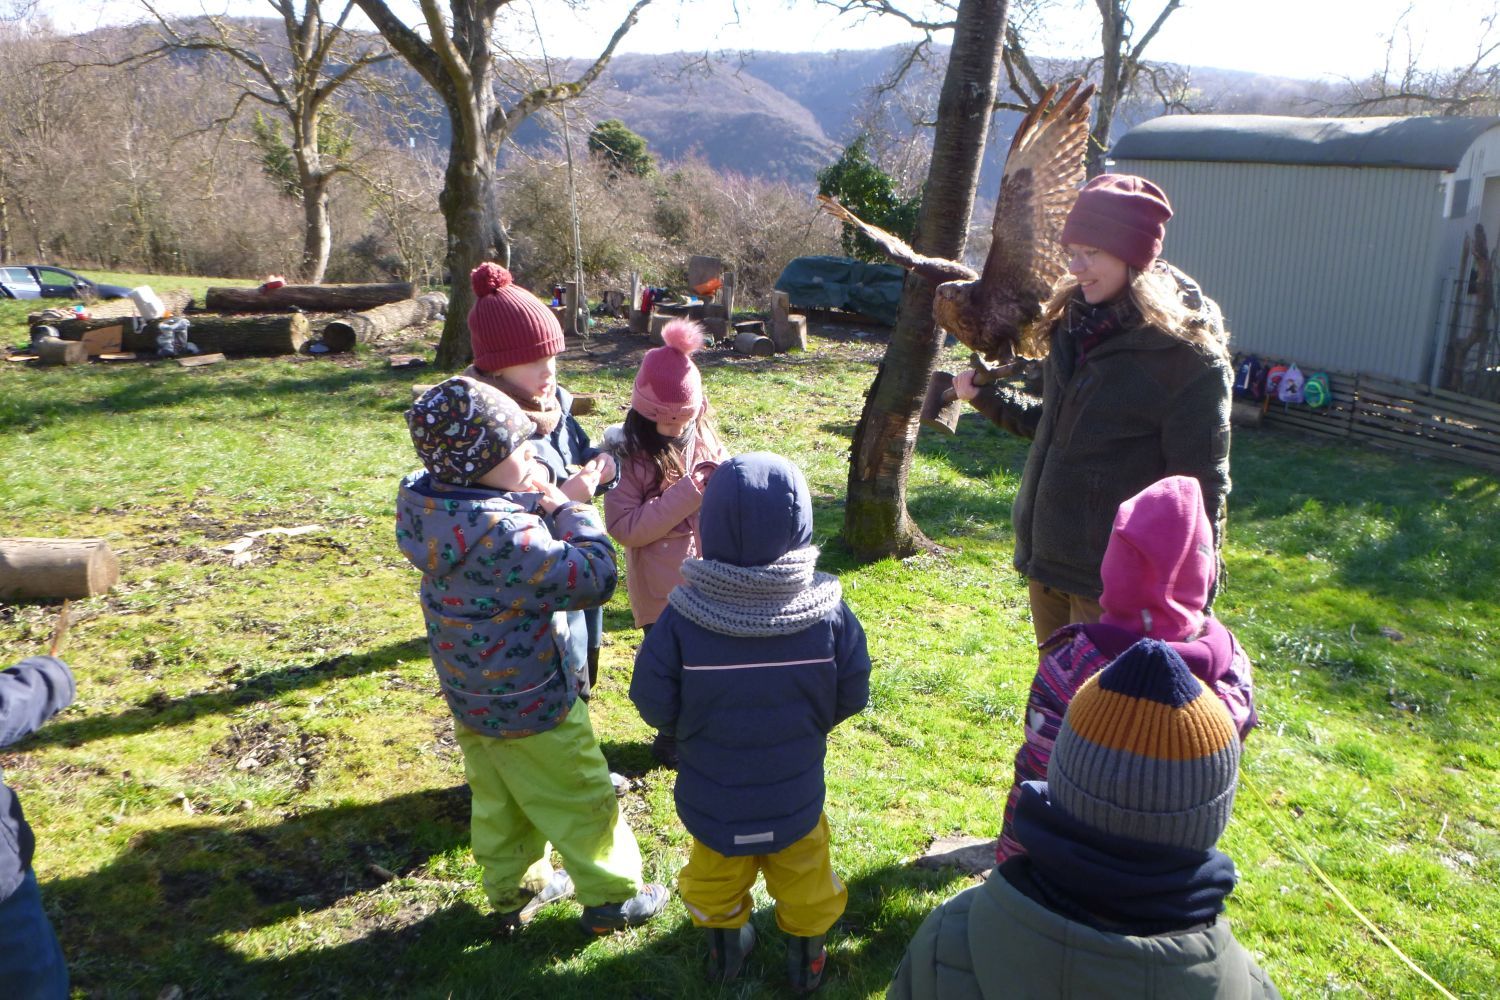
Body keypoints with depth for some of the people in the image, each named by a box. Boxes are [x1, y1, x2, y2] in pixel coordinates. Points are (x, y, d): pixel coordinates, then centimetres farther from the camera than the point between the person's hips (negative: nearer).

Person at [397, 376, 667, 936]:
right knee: (583, 803, 13)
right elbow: (594, 577, -30)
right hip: (530, 706, -8)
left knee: (497, 801, 26)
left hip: (469, 696, 8)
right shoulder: (503, 535, -36)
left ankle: (512, 891, 45)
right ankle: (612, 898, 31)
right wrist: (567, 508, -19)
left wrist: (529, 499, -11)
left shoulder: (421, 501, -9)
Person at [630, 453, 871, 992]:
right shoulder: (829, 613, -26)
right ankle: (807, 959, 50)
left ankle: (724, 946, 53)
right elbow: (851, 697, -12)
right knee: (805, 880, 29)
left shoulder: (681, 619, -30)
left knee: (716, 877, 30)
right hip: (796, 798, 1)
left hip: (712, 799, 0)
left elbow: (655, 707, -18)